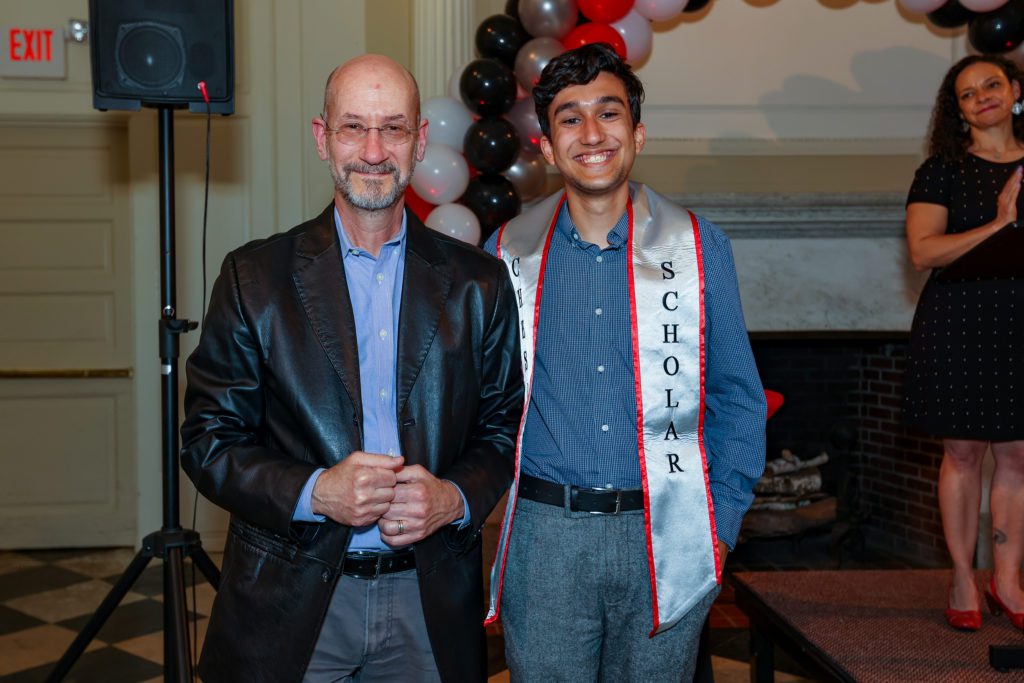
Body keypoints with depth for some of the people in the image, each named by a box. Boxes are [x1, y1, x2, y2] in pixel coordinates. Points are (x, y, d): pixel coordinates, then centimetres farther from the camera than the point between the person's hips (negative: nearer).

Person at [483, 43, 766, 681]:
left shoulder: (700, 246, 1)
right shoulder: (509, 252, 2)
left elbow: (738, 400, 5)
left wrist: (720, 525, 0)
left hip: (666, 540, 0)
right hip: (544, 536, 0)